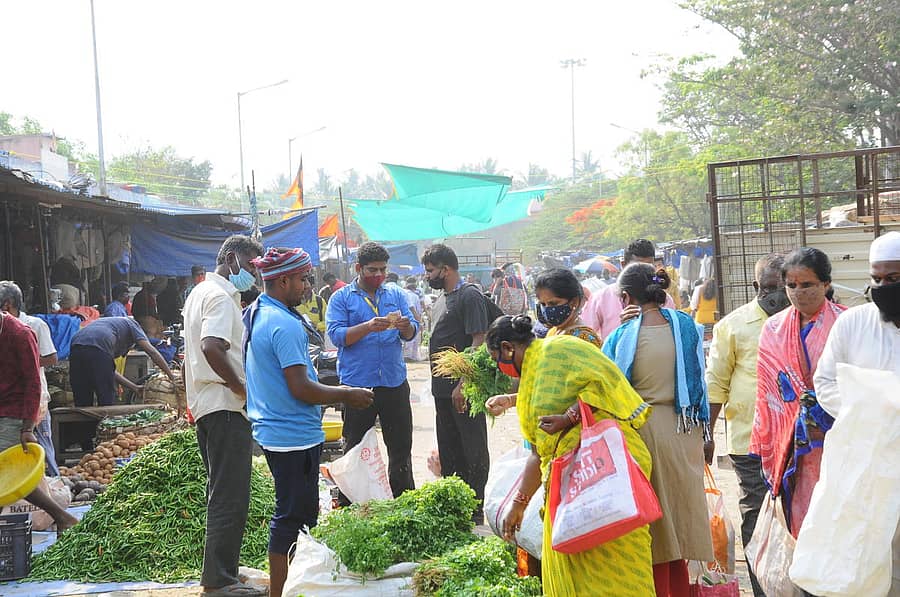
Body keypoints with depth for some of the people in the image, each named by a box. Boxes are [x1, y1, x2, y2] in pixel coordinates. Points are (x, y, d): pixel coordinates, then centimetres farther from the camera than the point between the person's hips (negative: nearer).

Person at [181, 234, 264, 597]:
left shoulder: (200, 292, 19)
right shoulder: (220, 296, -14)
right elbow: (212, 347, -28)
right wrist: (243, 389, -19)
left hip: (204, 403, 11)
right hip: (225, 406, -11)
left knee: (221, 494, 18)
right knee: (231, 497, -7)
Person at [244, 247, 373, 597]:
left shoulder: (253, 315, 11)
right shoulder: (285, 325, -20)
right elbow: (300, 388, -22)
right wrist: (347, 396, -11)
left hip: (271, 432, 10)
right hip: (295, 435, -10)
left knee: (291, 513, 18)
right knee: (293, 518, -2)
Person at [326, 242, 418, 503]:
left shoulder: (396, 295, 12)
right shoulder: (341, 298, 2)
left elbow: (411, 333, 7)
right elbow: (336, 335, -10)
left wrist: (406, 326, -17)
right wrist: (369, 327, -24)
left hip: (394, 383, 3)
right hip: (357, 383, -3)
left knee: (401, 447, 10)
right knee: (354, 448, 5)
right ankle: (349, 504, 13)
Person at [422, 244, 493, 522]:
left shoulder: (470, 296, -12)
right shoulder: (441, 298, 16)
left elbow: (479, 342, -18)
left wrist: (463, 384, -22)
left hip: (464, 390, -9)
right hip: (443, 389, 9)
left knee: (472, 450, -1)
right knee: (448, 449, 15)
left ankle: (475, 511, 6)